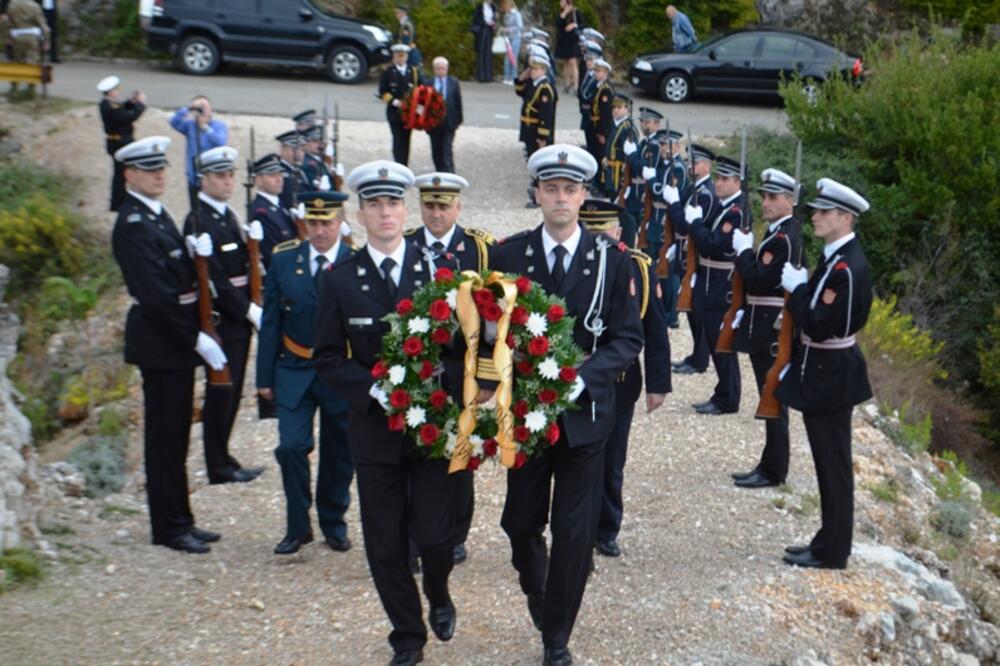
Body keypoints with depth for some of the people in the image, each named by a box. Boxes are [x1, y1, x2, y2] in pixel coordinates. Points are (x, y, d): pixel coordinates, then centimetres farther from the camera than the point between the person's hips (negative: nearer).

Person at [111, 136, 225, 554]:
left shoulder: (157, 214, 14)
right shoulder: (133, 225, -17)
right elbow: (155, 295, -23)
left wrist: (194, 251, -5)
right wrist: (197, 339, -21)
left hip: (177, 338, 9)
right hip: (159, 342, -9)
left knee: (176, 434, 15)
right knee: (165, 436, 0)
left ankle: (180, 520, 26)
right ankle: (169, 528, 11)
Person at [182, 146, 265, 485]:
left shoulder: (229, 216, 15)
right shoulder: (198, 221, -14)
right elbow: (214, 277, -20)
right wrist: (250, 310, -18)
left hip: (240, 317, 9)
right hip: (221, 319, -9)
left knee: (231, 392, 14)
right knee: (221, 391, 0)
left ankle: (223, 459, 25)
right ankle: (219, 466, 11)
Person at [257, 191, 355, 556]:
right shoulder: (284, 259, -1)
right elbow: (271, 322, 4)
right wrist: (265, 376, 2)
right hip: (294, 371, 1)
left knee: (338, 455, 10)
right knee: (291, 447, -9)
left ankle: (333, 523, 30)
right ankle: (297, 527, 10)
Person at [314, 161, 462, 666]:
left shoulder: (437, 268, 0)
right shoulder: (340, 279, 1)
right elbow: (328, 357, 1)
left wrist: (439, 387, -14)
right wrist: (375, 390, -13)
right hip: (375, 427, 1)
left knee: (435, 536, -2)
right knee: (385, 545, 7)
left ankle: (439, 597, 32)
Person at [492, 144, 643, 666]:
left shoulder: (613, 259, -3)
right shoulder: (508, 254, 0)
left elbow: (628, 338, -4)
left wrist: (583, 377, -19)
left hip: (584, 412, -1)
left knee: (575, 533, 4)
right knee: (520, 522, 11)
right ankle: (534, 587, 45)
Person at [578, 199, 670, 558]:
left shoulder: (639, 267, -3)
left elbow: (655, 330, 0)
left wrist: (657, 383, -3)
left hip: (620, 383, 2)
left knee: (611, 462, 15)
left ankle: (607, 530, 33)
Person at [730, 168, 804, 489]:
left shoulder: (783, 237, -18)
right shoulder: (784, 232, 13)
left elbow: (759, 282, -22)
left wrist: (743, 250, -12)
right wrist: (748, 252, 2)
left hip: (771, 330, -10)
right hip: (768, 326, 10)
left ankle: (773, 470, 7)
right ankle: (771, 465, 23)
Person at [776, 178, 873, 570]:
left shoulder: (848, 267, -22)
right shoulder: (838, 257, 9)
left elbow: (821, 326, -25)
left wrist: (796, 288, -15)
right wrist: (800, 289, 0)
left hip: (829, 376, -10)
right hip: (823, 371, 10)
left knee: (833, 465, 1)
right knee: (829, 463, 17)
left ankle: (831, 552, 12)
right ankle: (829, 541, 28)